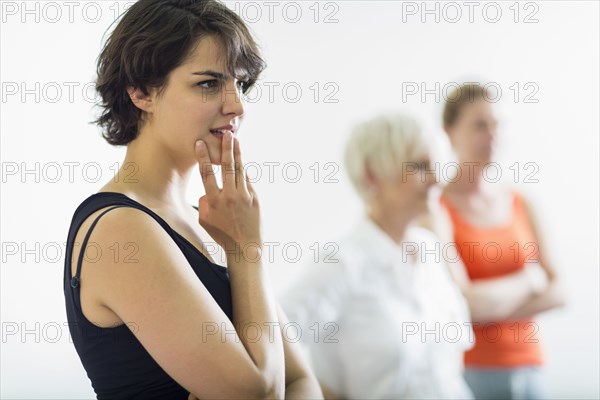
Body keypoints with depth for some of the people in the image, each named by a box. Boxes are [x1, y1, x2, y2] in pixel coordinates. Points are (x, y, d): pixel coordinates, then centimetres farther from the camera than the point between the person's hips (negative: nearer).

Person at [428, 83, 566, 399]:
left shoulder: (520, 204, 9)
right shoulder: (436, 211, -8)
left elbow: (555, 292, 3)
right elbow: (463, 302, -18)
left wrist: (491, 305, -11)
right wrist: (527, 281, -3)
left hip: (528, 372, 5)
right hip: (468, 373, -5)